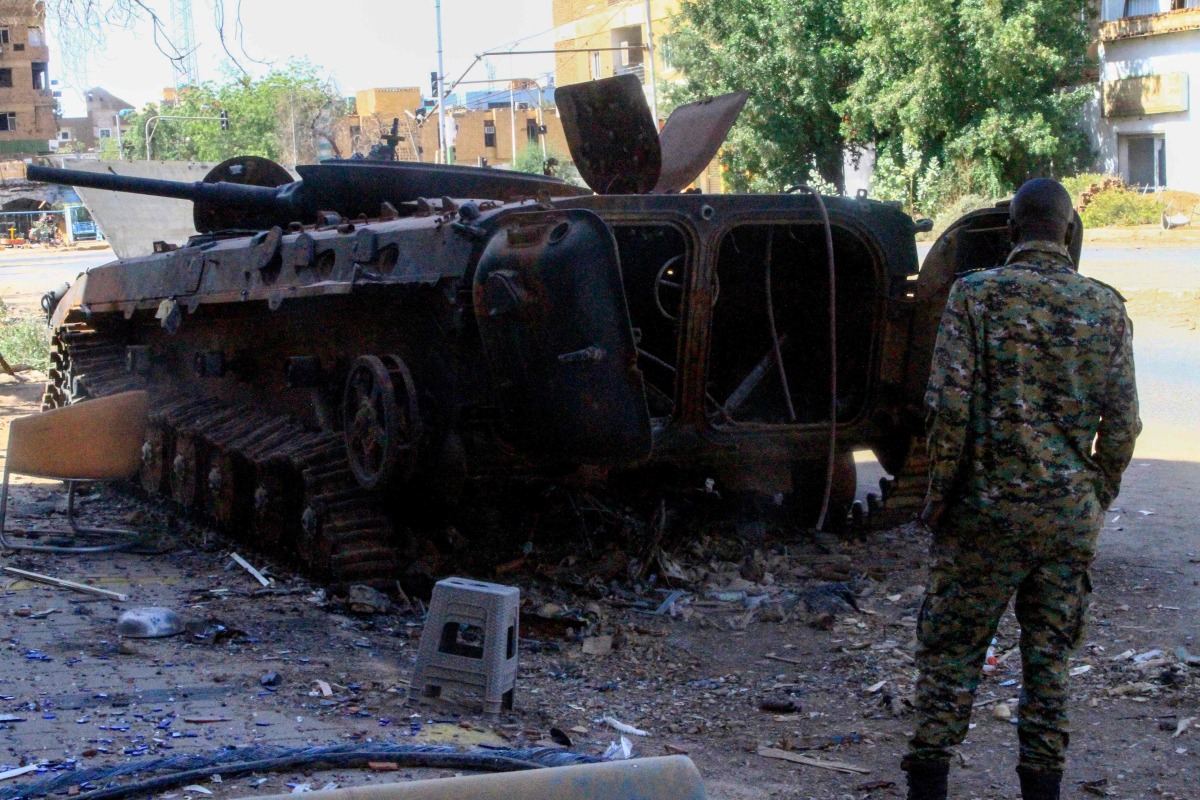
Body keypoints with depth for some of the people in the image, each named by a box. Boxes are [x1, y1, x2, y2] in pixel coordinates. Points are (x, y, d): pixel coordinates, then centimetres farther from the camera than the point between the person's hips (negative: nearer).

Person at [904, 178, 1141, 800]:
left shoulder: (977, 293, -7)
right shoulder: (1106, 307, 2)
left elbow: (950, 406, -12)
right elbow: (1122, 422, 2)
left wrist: (939, 498, -3)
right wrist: (1098, 498, 15)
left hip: (988, 507, -3)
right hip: (1072, 515, 3)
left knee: (951, 644, 7)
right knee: (1050, 653, 13)